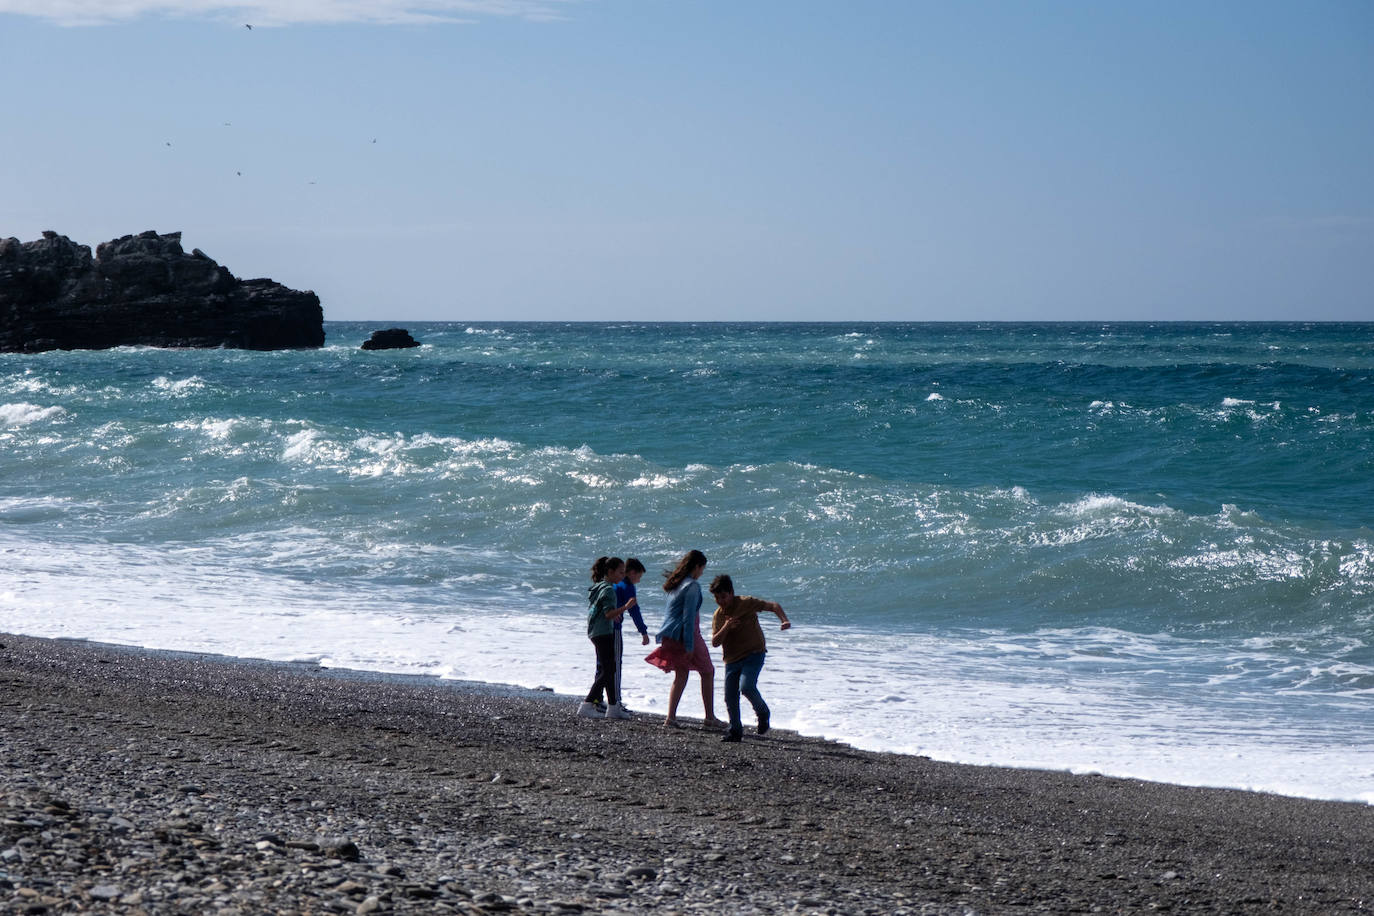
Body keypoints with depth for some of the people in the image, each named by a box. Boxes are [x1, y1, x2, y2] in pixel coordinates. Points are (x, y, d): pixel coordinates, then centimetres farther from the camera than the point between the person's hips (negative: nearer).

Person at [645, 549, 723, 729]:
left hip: (670, 636, 8)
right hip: (685, 635, -8)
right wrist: (689, 646, -20)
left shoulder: (675, 584, 14)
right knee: (707, 672, 5)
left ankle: (670, 717, 3)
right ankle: (710, 718, 6)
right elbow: (688, 617, -19)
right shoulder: (692, 586, -14)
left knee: (681, 675, 13)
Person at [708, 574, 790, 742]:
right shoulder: (718, 616, 7)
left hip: (754, 654, -5)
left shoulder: (746, 603, -7)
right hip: (732, 659, 5)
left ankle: (762, 712, 2)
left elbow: (773, 606, -6)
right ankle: (735, 730, 18)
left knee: (746, 686, -25)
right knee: (730, 697, 1)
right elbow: (715, 642, 1)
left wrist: (785, 621, -24)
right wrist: (726, 628, -17)